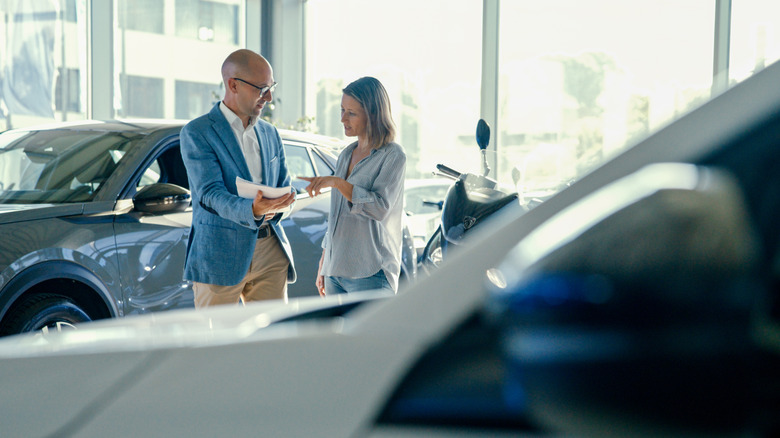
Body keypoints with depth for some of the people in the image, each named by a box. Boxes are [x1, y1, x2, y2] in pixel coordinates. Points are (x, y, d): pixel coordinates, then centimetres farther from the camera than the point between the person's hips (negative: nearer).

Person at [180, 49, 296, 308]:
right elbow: (210, 194, -15)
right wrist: (251, 210, -34)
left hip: (271, 250, 6)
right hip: (221, 255, -5)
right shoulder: (196, 133, -5)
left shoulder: (270, 134, 16)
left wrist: (276, 207, -5)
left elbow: (285, 187, 20)